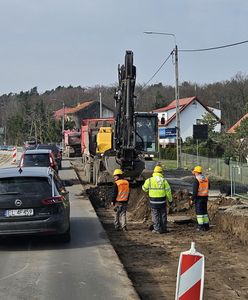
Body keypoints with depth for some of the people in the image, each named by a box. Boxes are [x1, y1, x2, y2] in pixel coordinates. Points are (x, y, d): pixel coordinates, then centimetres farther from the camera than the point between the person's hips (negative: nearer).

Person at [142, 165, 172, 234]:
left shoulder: (149, 180, -4)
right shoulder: (164, 180, -1)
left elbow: (144, 188, 7)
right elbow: (168, 191, 0)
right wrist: (170, 200, 9)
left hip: (153, 201, -1)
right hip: (162, 201, 1)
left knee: (155, 215, 5)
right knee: (163, 215, 12)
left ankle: (157, 229, 6)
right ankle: (163, 229, 17)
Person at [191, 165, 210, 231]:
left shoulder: (196, 179, -16)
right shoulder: (205, 178, 6)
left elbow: (195, 191, -18)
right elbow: (208, 187, 19)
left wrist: (192, 199, -12)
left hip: (199, 197, -7)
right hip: (205, 196, 7)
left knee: (199, 211, -1)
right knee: (204, 211, 15)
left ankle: (201, 226, -2)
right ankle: (206, 225, 17)